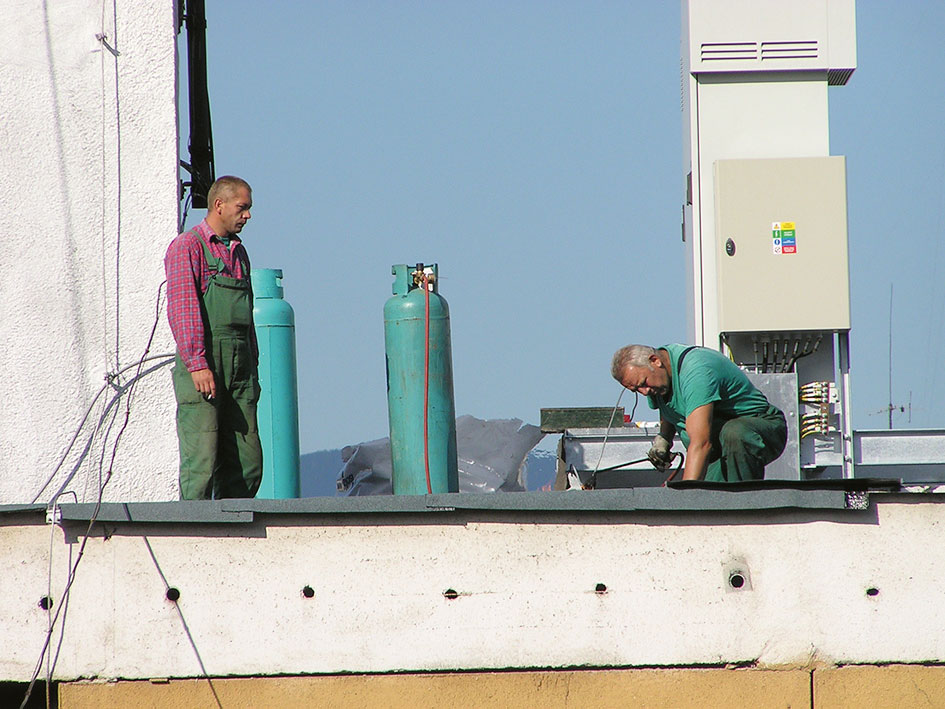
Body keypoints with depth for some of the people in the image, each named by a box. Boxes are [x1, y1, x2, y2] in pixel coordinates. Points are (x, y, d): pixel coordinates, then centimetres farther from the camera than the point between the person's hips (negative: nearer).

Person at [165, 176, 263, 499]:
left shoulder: (239, 252, 21)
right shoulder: (188, 247, -4)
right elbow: (182, 309, -14)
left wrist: (253, 369, 20)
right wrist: (197, 364, -23)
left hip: (239, 364, 7)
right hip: (202, 362, -7)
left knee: (247, 462, 3)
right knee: (201, 462, -10)